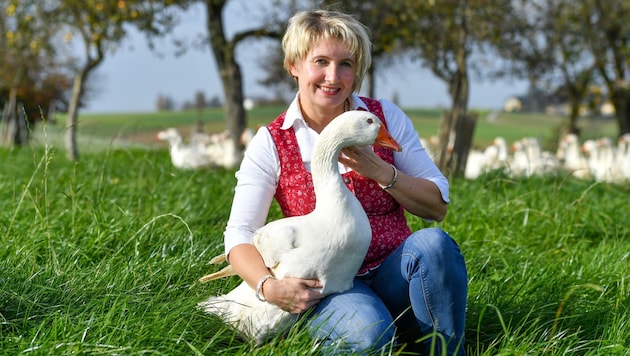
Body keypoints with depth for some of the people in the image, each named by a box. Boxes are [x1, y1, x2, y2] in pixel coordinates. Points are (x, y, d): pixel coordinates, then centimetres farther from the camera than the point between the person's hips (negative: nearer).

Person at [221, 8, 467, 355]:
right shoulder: (271, 142, 0)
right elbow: (239, 234, -5)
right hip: (326, 287, -3)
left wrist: (379, 171, -13)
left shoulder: (384, 117, 5)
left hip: (394, 275, 3)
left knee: (432, 242, -30)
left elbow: (437, 206, 4)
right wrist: (268, 286, -25)